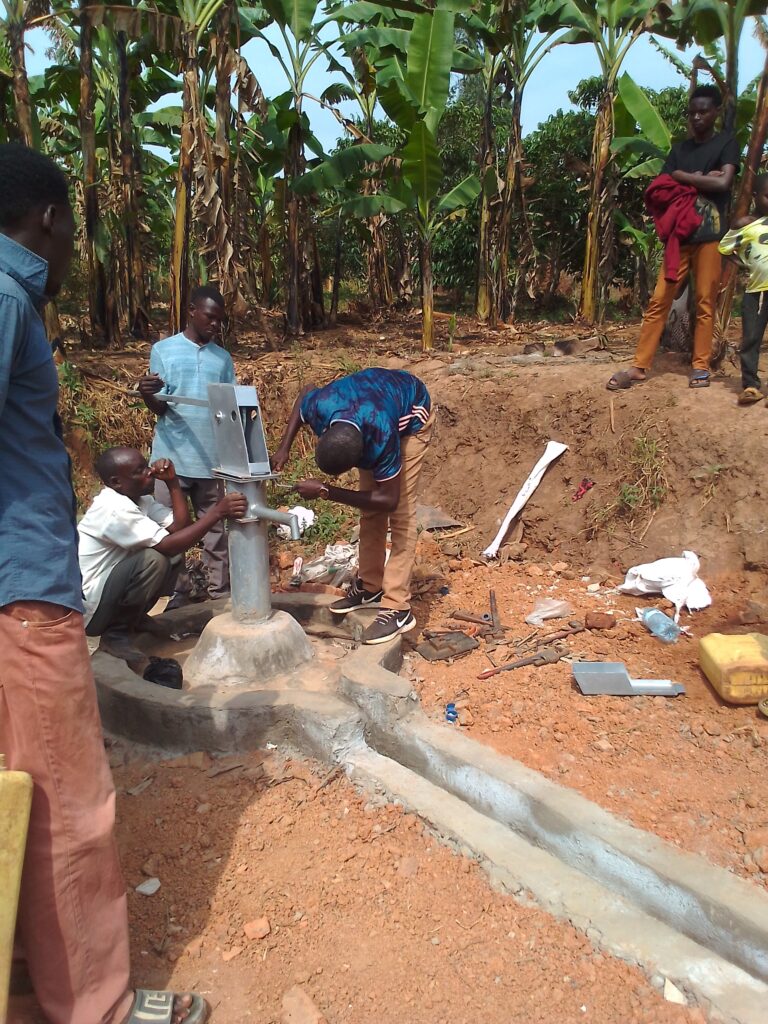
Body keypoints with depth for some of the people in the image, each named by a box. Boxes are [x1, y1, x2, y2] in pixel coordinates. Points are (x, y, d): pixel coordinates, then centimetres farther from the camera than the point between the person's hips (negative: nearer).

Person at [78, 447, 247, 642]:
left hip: (108, 582, 9)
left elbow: (180, 526, -4)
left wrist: (172, 482, -11)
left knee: (174, 553, 2)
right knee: (154, 559, -28)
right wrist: (217, 512, -32)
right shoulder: (113, 508, -26)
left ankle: (133, 619, 9)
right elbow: (168, 545, -31)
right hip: (87, 610, -9)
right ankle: (117, 633, -10)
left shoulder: (139, 498, 3)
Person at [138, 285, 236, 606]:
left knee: (216, 527, 6)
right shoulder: (163, 349, 4)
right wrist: (146, 394, -23)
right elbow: (159, 407, 0)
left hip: (211, 459, 2)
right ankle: (175, 592, 10)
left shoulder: (223, 358, 12)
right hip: (172, 457, -2)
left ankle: (221, 589, 12)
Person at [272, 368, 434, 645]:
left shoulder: (381, 437, -44)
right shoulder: (320, 407, -32)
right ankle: (370, 586, 19)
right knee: (369, 510, 6)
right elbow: (304, 393, -4)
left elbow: (387, 499, -31)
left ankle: (398, 608, -12)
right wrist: (284, 448, -14)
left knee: (400, 511, -13)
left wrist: (325, 491, -30)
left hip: (411, 413, -6)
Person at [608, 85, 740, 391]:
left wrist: (683, 177, -2)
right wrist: (700, 178, -3)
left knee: (705, 302, -2)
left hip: (710, 234, -3)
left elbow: (723, 183, -11)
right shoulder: (679, 149, 17)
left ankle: (700, 366, 5)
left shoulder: (727, 143, 6)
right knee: (659, 301, -4)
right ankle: (639, 367, -5)